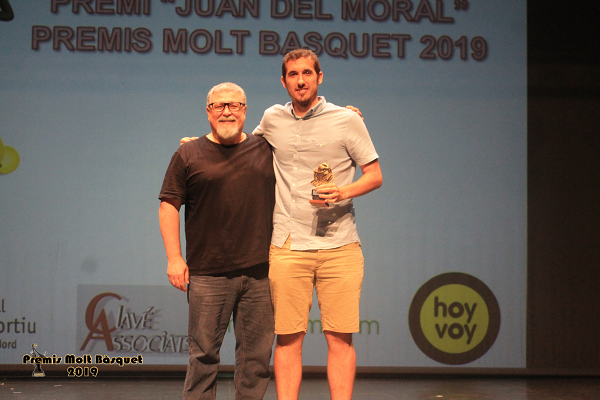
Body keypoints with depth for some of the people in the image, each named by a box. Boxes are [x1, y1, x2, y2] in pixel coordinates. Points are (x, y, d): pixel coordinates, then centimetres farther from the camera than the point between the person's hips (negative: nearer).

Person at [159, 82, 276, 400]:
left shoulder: (267, 149, 11)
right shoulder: (188, 155, 6)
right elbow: (169, 206, 4)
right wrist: (174, 258, -4)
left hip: (259, 272, 2)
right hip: (207, 275, -2)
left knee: (256, 353, 5)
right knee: (204, 353, 0)